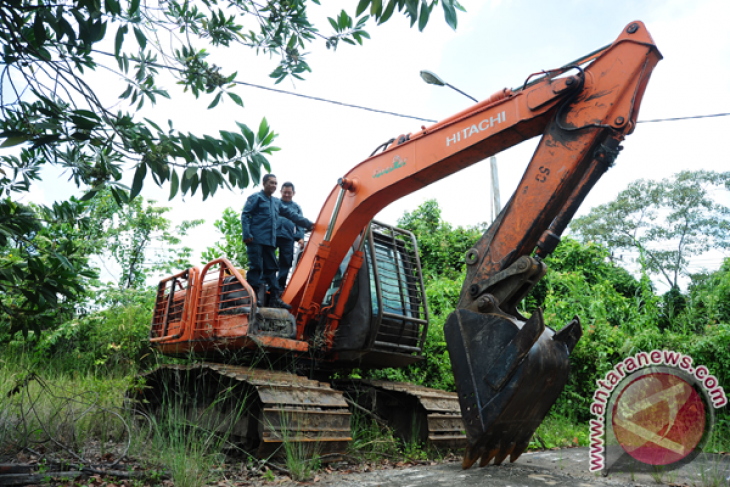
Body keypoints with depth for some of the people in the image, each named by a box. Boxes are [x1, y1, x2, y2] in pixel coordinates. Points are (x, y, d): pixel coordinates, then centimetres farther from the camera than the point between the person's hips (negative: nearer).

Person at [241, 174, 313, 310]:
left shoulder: (276, 202, 23)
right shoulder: (256, 197, 3)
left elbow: (291, 214, 26)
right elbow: (245, 215, -5)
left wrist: (308, 224, 21)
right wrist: (247, 234, -16)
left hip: (270, 242, 7)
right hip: (256, 239, -7)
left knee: (271, 268, 5)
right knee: (256, 267, -8)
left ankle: (275, 298, 6)